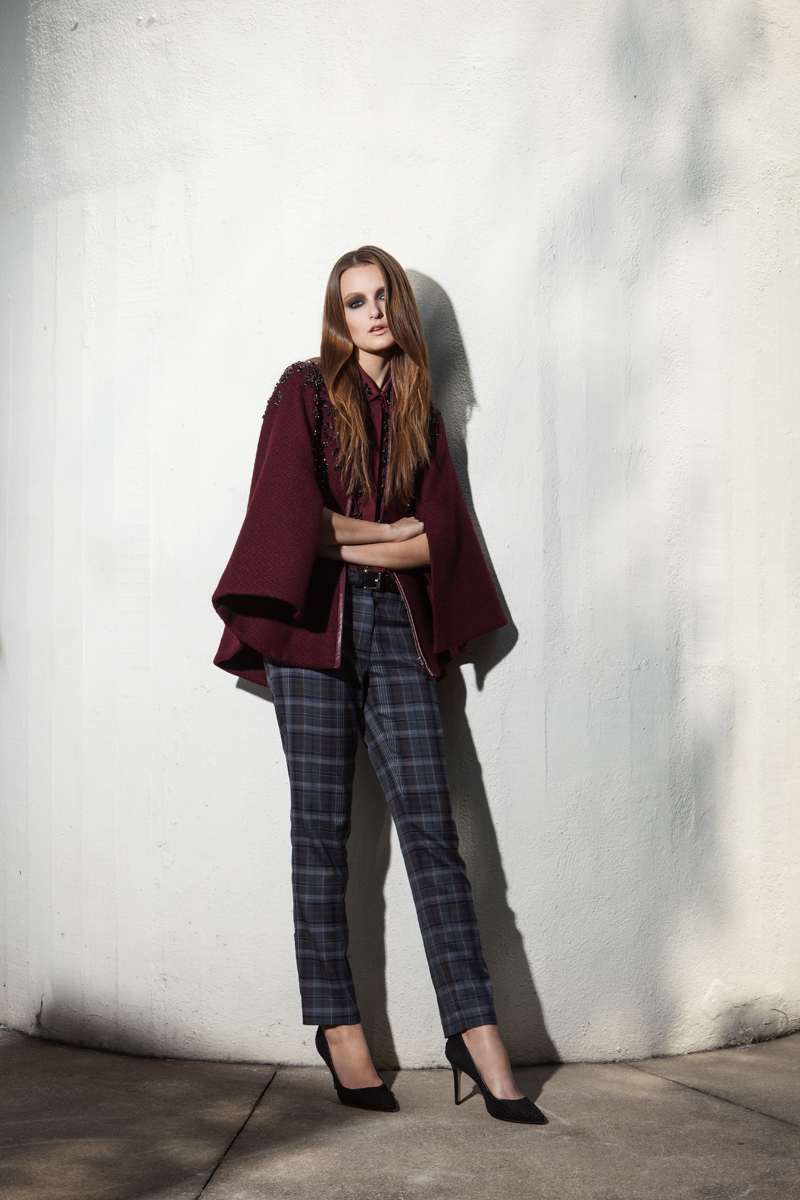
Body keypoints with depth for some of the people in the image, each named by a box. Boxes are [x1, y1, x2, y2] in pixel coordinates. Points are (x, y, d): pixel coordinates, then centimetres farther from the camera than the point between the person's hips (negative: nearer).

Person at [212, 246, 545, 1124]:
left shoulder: (420, 413, 18)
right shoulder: (305, 391, 8)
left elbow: (438, 535, 7)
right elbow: (293, 514, -6)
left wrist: (342, 540, -4)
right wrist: (389, 530, -1)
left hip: (396, 626, 3)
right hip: (315, 625, -3)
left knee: (431, 826, -4)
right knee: (322, 829, -2)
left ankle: (476, 1033, -3)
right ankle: (338, 1030, 6)